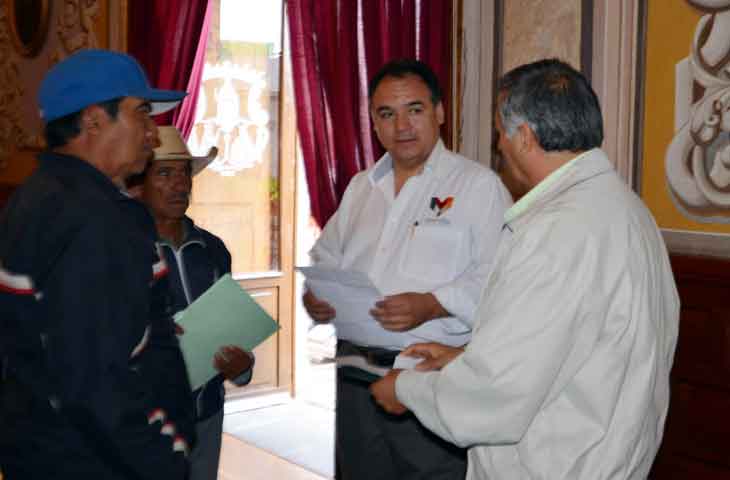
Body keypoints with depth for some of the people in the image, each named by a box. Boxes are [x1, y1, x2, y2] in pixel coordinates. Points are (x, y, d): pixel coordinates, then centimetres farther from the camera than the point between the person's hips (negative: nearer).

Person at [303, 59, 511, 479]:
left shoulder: (479, 185, -6)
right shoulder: (361, 187, 15)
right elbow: (326, 257, 21)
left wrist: (433, 305, -25)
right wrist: (315, 295, 1)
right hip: (355, 370, 6)